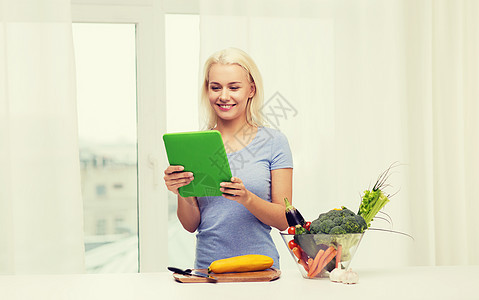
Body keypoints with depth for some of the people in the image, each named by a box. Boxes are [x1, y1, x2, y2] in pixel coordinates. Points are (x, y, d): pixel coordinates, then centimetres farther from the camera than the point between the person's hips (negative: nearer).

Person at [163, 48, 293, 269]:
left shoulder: (273, 141, 2)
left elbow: (284, 220, 0)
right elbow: (191, 225, 8)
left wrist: (247, 198, -17)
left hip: (260, 267, -1)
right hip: (207, 266, 2)